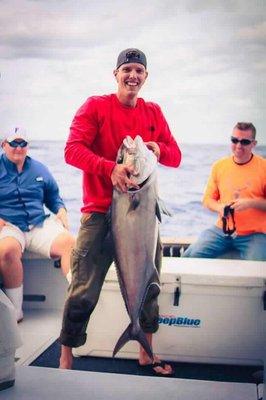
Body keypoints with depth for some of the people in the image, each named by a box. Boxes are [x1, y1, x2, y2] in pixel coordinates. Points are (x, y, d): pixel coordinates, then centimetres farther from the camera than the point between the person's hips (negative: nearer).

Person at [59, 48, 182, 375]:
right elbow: (72, 150, -13)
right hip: (100, 212, -4)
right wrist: (111, 168, -28)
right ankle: (65, 359, 15)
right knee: (83, 292, -4)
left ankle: (146, 353, 33)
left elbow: (175, 156, 10)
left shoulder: (153, 112, 10)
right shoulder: (95, 106, -2)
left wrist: (158, 148, -13)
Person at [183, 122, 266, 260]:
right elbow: (208, 199, 14)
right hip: (222, 230, 3)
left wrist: (251, 203, -17)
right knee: (190, 256, -15)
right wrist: (219, 207, -7)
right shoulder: (219, 166, 8)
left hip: (254, 234, -3)